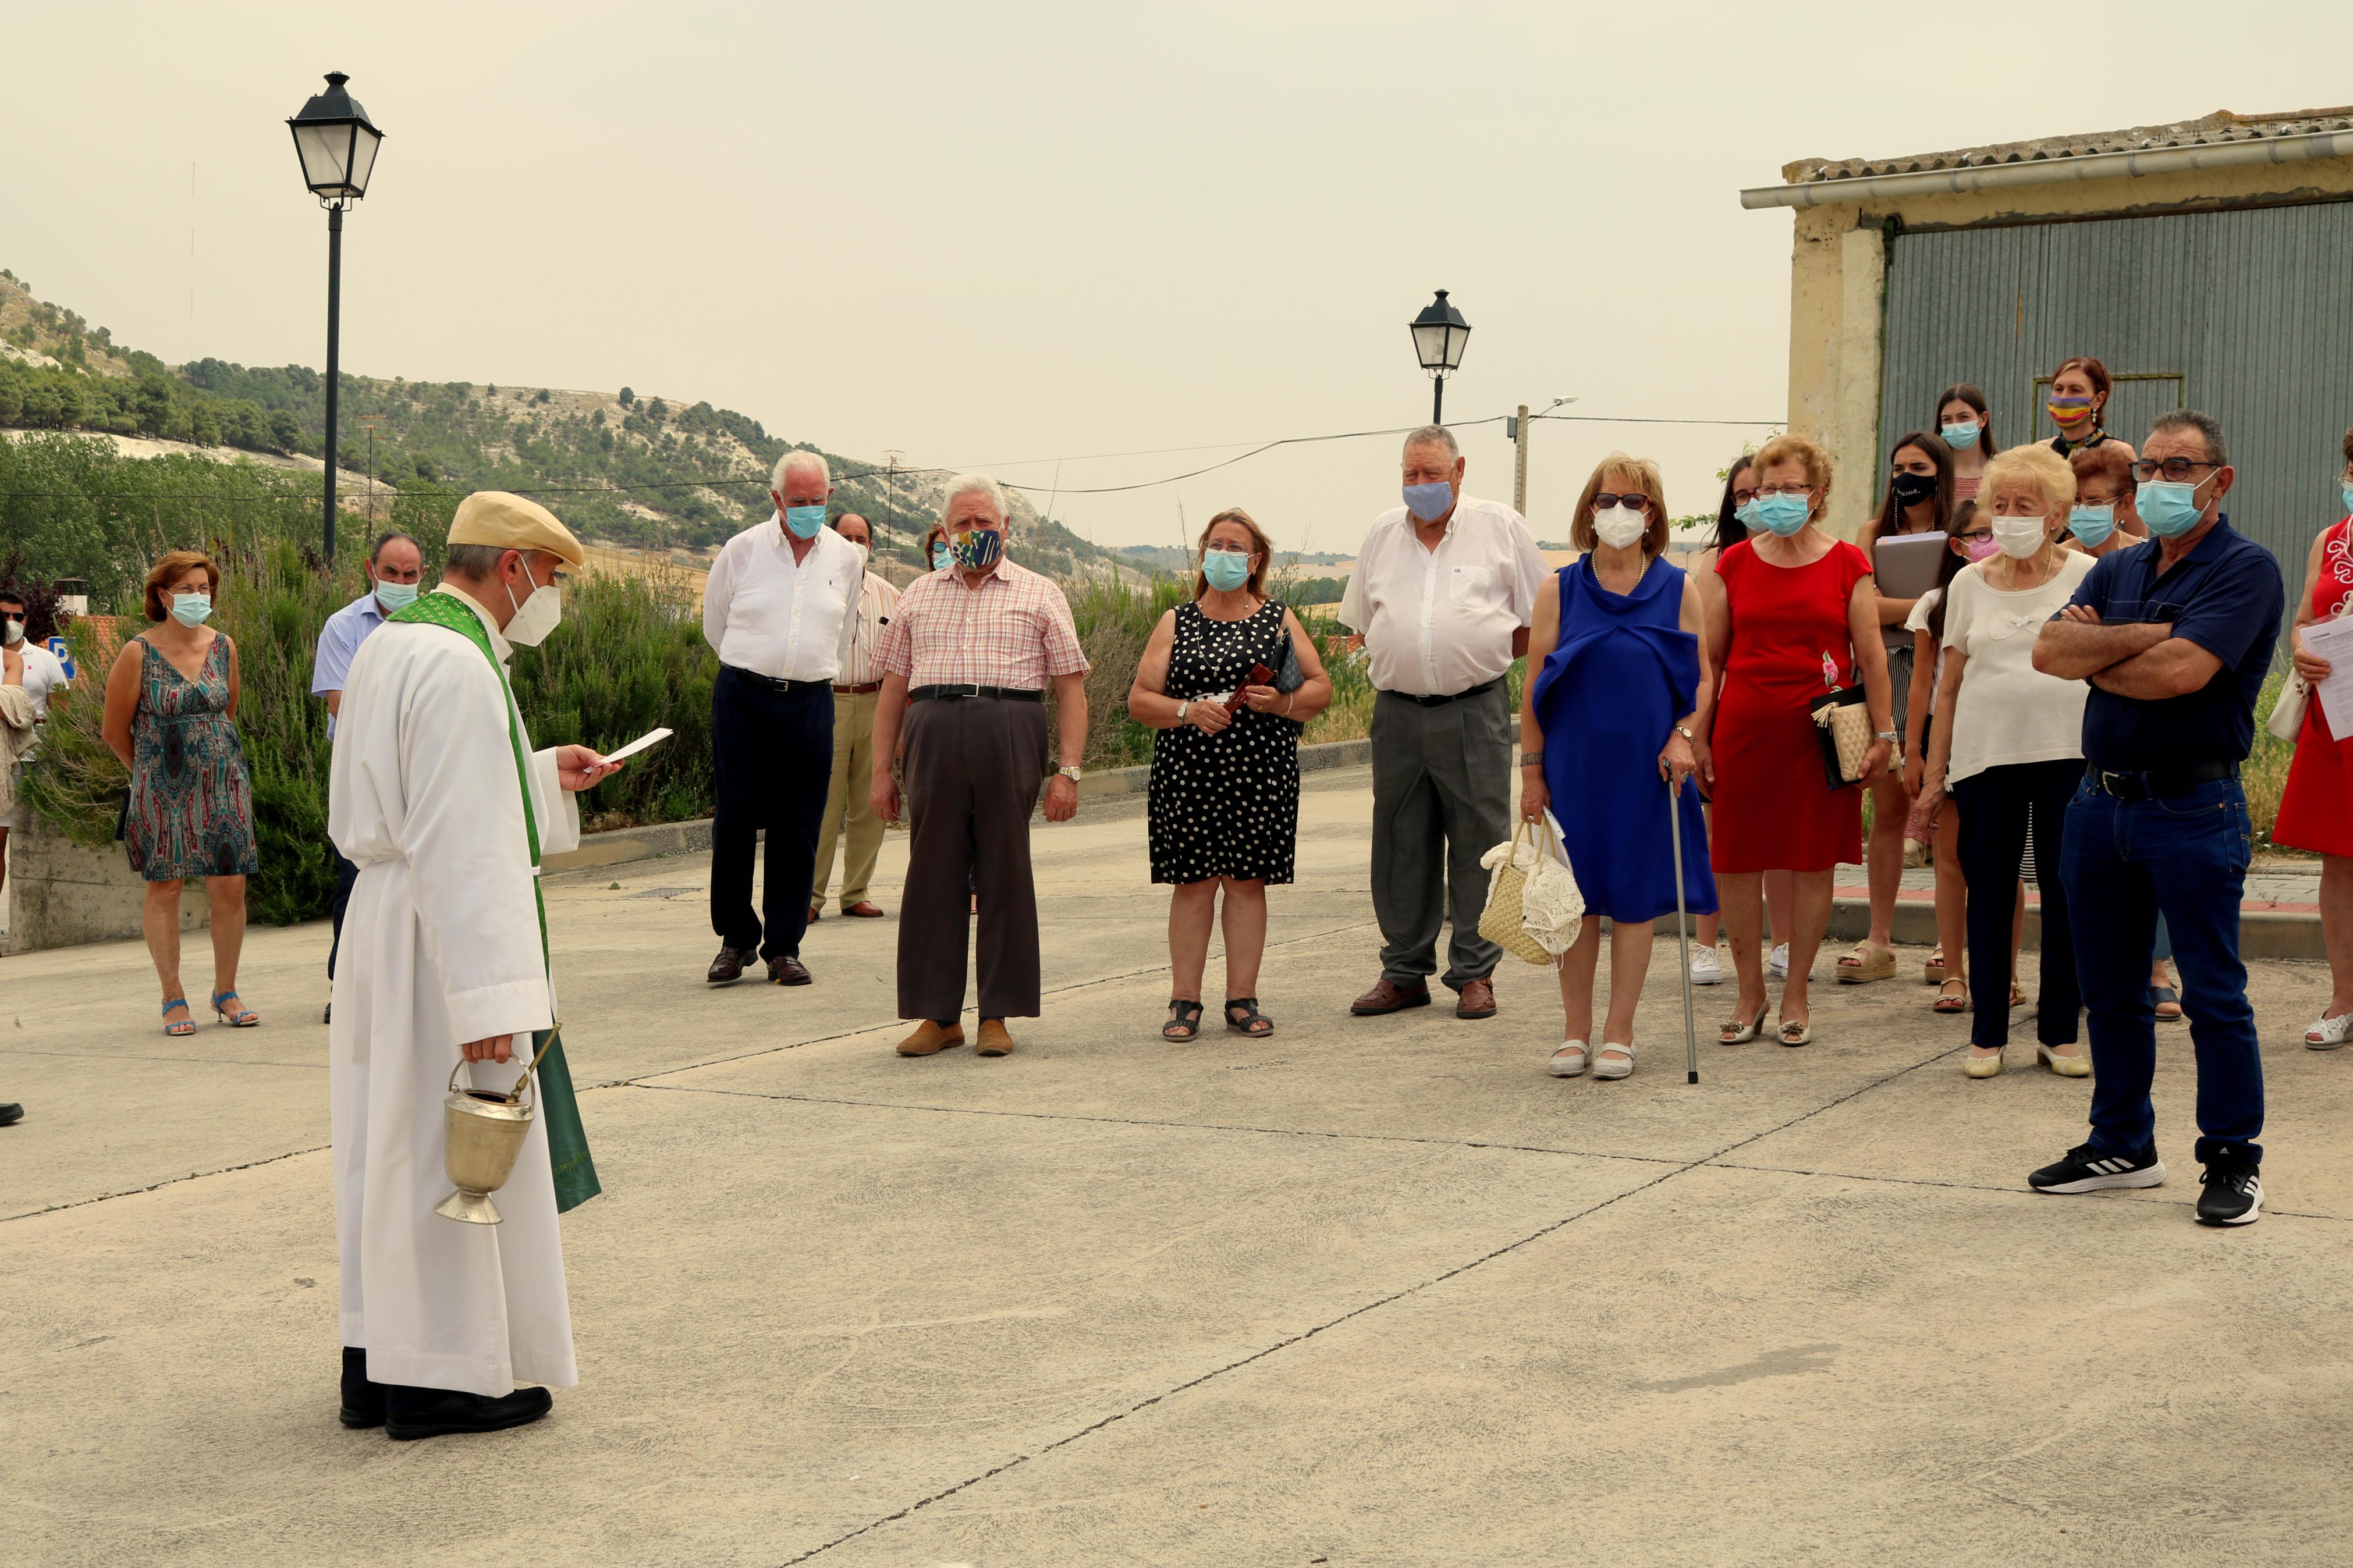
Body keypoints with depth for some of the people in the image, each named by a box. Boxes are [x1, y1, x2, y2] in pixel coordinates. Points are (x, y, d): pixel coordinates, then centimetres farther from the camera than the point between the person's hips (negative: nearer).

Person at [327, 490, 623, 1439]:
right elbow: (458, 845, -24)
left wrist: (542, 776, 23)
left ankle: (375, 1365, 23)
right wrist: (489, 1000, -25)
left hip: (381, 916, 10)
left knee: (390, 1144, 15)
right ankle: (441, 1378, 8)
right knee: (454, 1148, 0)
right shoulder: (459, 666, -19)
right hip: (441, 934, -10)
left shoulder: (387, 646, 12)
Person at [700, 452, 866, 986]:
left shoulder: (846, 558, 9)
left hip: (810, 702, 1)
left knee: (797, 830, -1)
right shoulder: (743, 550, 2)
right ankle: (736, 939, 10)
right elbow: (715, 621, 15)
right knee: (735, 821, -2)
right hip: (742, 698, -1)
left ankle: (783, 947, 7)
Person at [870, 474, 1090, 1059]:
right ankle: (937, 1014, 8)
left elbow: (1071, 688, 6)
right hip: (934, 738, 2)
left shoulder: (1039, 595, 12)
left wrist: (1068, 772, -4)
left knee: (1005, 874, 0)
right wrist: (881, 770, 10)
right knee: (932, 874, 1)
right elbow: (892, 687, 18)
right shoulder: (919, 596, 19)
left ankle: (998, 1014, 7)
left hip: (1010, 744, -2)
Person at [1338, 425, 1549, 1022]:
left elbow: (1538, 618, 5)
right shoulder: (1383, 533, 13)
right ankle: (1404, 971, 17)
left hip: (1475, 710, -3)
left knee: (1478, 843, -1)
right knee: (1400, 846, 8)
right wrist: (1396, 664, 8)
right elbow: (1364, 620, 21)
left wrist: (1482, 654, 0)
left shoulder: (1499, 526, 2)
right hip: (1398, 712, 4)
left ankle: (1475, 973, 7)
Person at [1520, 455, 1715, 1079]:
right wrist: (1532, 772, 0)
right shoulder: (1561, 590, 4)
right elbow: (1535, 688, 4)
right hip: (1574, 768, 1)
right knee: (1577, 898, 5)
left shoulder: (1677, 590, 4)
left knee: (1635, 898, 3)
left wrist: (1685, 735, -11)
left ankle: (1619, 1034, 12)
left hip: (1646, 770, 0)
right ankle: (1575, 1032, 15)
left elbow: (1703, 679, 6)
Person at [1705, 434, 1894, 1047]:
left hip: (1820, 734, -1)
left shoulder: (1847, 564, 3)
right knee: (1734, 863, 2)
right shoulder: (1735, 564, 8)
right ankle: (1750, 991, 17)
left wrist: (1883, 734, -1)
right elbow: (1710, 656, 11)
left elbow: (1872, 656, 4)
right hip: (1743, 731, 2)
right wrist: (1697, 735, 7)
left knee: (1814, 864, 3)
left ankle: (1795, 995, 15)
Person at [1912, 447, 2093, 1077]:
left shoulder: (2087, 576, 4)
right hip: (1986, 754, 1)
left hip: (2070, 753, -1)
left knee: (2066, 892, 2)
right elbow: (1950, 683, 12)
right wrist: (1935, 770, 9)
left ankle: (2059, 1032, 14)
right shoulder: (1969, 584, 9)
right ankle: (1987, 1034, 13)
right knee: (1989, 893, 4)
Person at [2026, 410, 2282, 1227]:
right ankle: (2121, 1145, 25)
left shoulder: (2244, 570, -7)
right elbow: (2049, 650, -1)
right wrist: (2143, 635, -13)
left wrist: (2093, 656, -4)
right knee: (2110, 991, 13)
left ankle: (2234, 1161, 9)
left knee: (2214, 995, -1)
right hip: (2101, 801, 7)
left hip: (2194, 811, -7)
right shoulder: (2116, 571, 14)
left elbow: (2182, 672, -21)